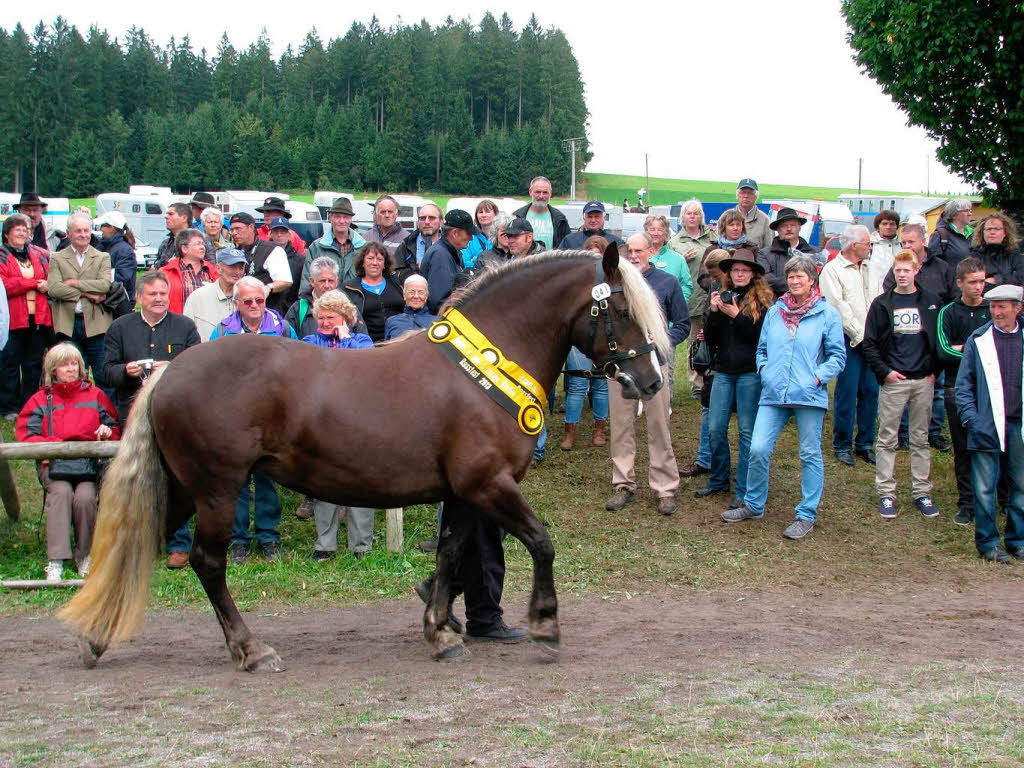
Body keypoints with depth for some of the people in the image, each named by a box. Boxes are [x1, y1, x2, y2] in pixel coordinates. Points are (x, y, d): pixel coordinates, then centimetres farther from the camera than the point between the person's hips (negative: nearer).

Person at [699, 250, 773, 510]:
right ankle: (718, 481, 19)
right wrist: (714, 312, -7)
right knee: (715, 428, 3)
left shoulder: (764, 299, -1)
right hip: (723, 371, 4)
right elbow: (710, 338, 8)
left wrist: (736, 315, -15)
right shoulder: (722, 297, 12)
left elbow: (763, 334, -11)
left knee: (747, 431, -1)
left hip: (750, 372, -4)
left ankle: (743, 491, 5)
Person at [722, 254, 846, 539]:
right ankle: (753, 505, 15)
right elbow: (762, 349, 21)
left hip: (809, 396, -3)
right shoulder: (775, 311, 12)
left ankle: (806, 516, 14)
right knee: (758, 449, -4)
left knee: (810, 455, 5)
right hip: (773, 394, 3)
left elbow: (838, 355, 1)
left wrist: (818, 377, -11)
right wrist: (764, 371, 4)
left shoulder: (827, 314, 0)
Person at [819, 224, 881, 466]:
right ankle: (842, 446, 5)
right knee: (847, 392, -5)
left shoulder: (869, 268, 17)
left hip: (871, 340, 6)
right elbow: (839, 307, -10)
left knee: (871, 391, 5)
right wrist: (860, 335, -11)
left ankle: (865, 443, 15)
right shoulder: (832, 270, -3)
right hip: (849, 340, -6)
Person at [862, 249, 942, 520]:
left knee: (921, 438, 8)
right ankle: (886, 493, 7)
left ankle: (922, 492, 14)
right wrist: (885, 372, -7)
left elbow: (939, 339, 9)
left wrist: (934, 370, 0)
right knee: (887, 439, 1)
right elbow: (869, 344, 2)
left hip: (923, 380, 1)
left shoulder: (931, 302, 5)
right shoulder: (882, 304, 2)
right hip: (893, 380, -1)